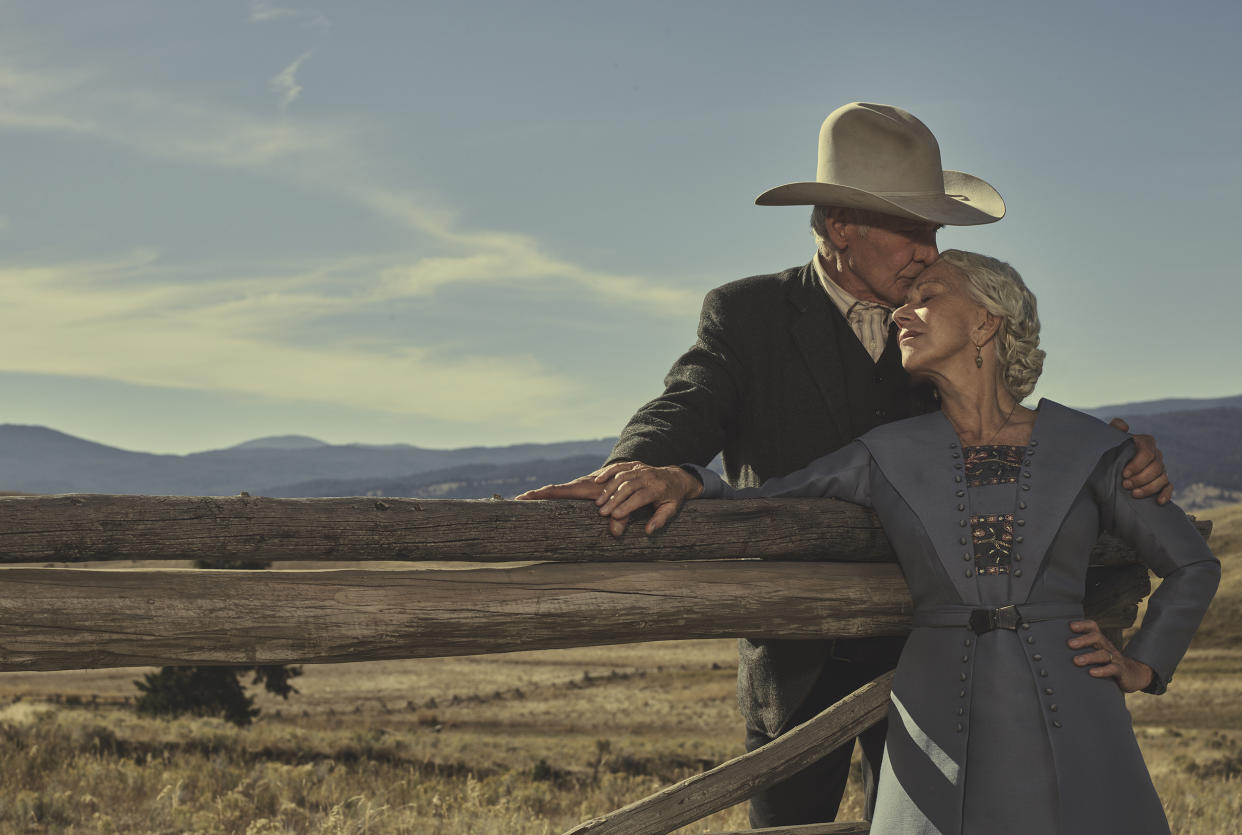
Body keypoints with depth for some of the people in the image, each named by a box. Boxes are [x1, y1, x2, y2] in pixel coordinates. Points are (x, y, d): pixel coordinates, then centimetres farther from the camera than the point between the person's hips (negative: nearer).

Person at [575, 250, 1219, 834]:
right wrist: (682, 482, -15)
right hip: (944, 731, 0)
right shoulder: (889, 458, 7)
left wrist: (1143, 666, 8)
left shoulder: (1088, 449, 5)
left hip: (1069, 732, 0)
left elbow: (1191, 564, 18)